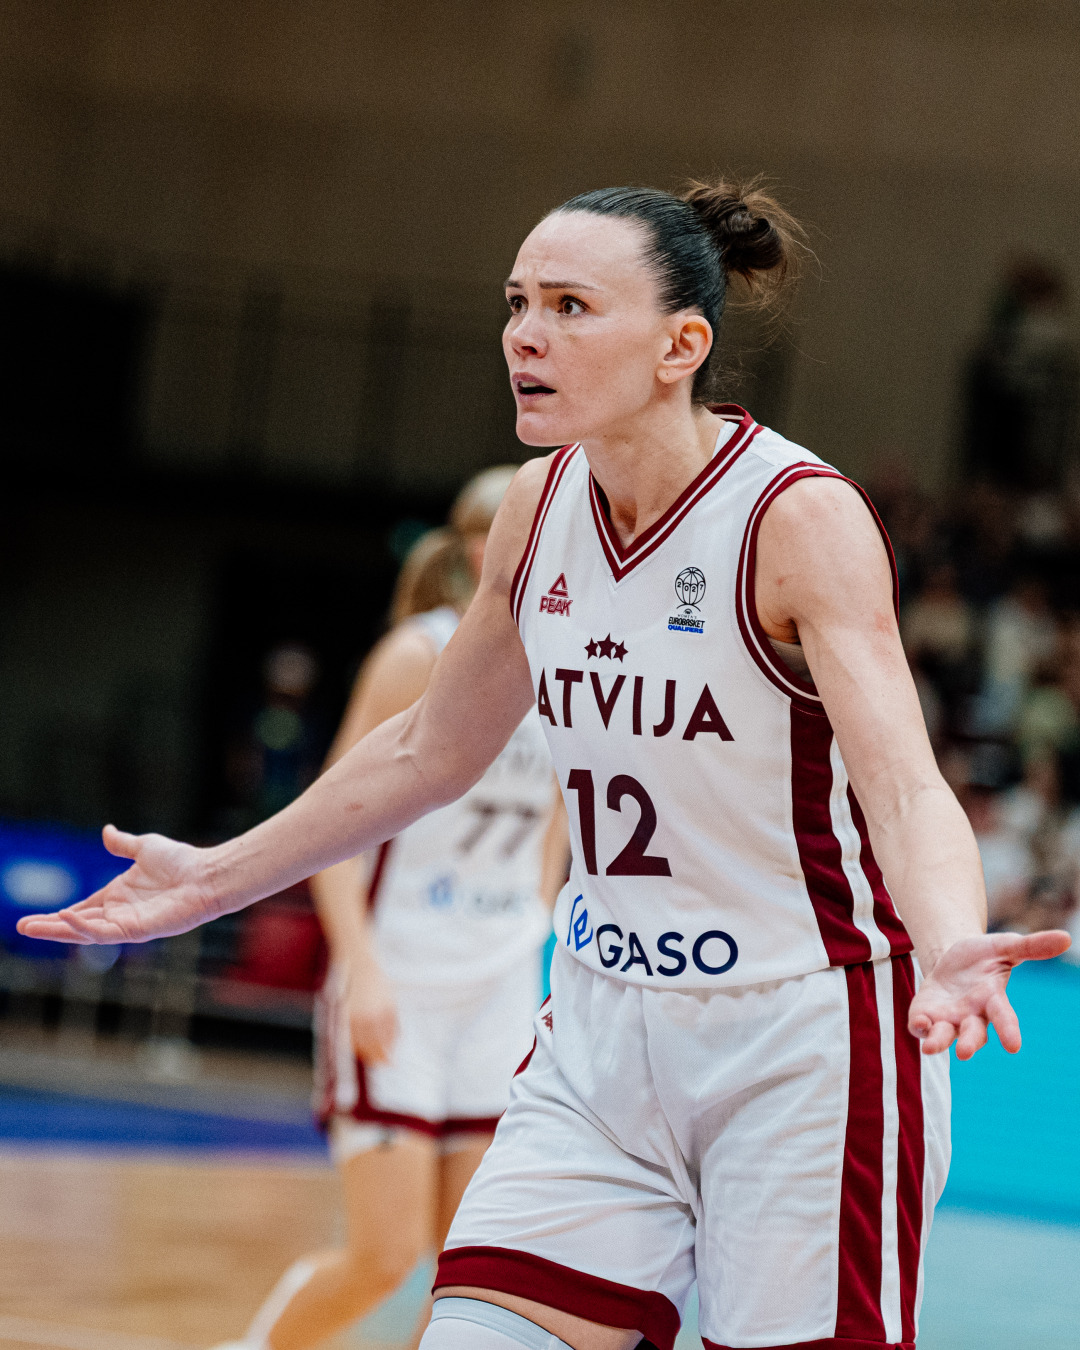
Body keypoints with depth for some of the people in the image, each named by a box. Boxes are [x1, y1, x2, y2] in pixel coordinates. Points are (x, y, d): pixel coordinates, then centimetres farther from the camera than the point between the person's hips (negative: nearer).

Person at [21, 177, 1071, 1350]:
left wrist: (952, 950, -50)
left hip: (802, 1043, -5)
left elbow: (906, 786, -29)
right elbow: (431, 751, 17)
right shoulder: (540, 508, 2)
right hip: (604, 1033, 6)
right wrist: (216, 879, 22)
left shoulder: (802, 518, -17)